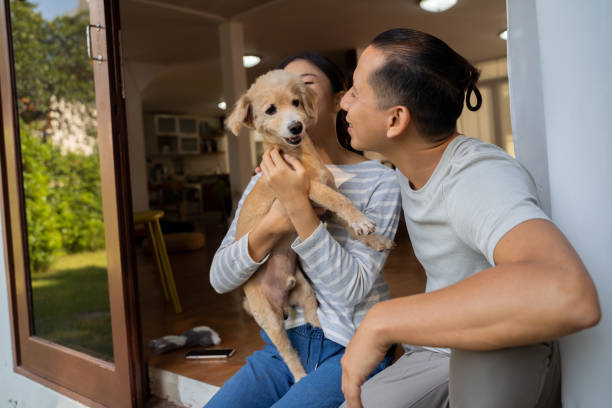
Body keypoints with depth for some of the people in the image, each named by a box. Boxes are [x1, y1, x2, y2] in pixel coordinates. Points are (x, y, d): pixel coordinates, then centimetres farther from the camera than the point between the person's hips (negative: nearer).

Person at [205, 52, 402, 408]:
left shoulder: (379, 181, -8)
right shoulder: (265, 181, 6)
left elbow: (350, 290, -17)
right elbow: (220, 279, -2)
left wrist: (299, 207, -26)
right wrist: (271, 227, -20)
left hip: (351, 351, -4)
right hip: (283, 345, 4)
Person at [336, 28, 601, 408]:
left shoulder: (481, 177, -29)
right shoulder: (410, 165, -2)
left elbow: (568, 297, -49)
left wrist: (381, 322, -43)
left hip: (509, 365, -6)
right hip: (436, 353, 7)